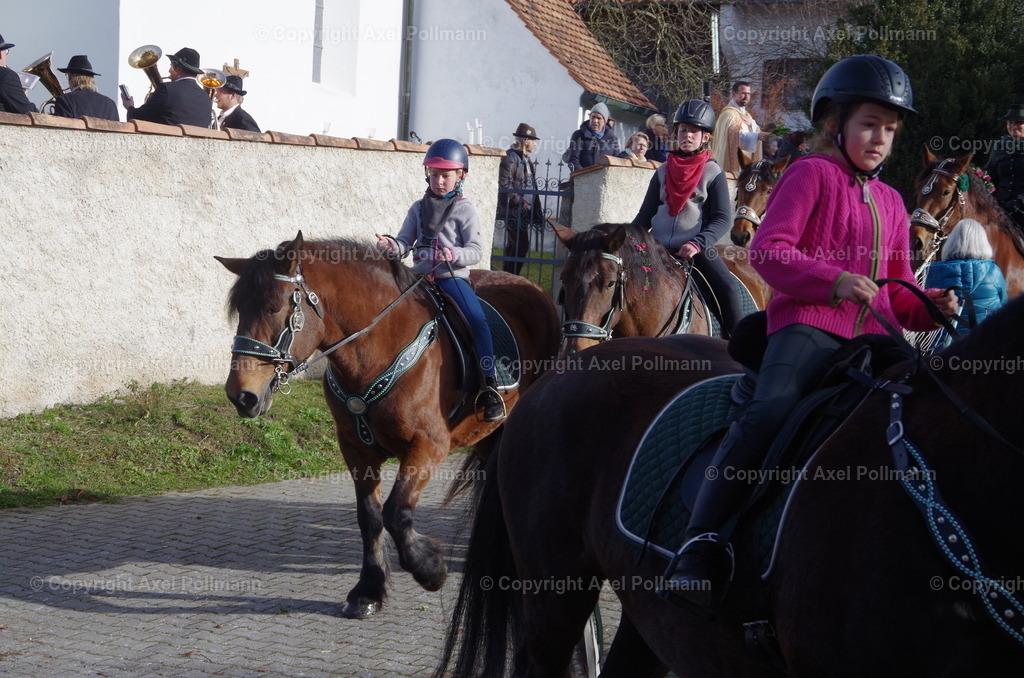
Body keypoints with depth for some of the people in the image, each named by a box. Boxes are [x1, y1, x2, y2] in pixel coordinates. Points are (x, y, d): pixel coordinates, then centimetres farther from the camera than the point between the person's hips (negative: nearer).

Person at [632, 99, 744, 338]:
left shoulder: (713, 173, 3)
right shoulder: (663, 172, 13)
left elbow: (723, 218, -5)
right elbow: (645, 216, 17)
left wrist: (698, 243, -21)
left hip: (697, 250, -4)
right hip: (659, 248, 4)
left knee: (726, 290, -24)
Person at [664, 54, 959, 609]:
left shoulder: (890, 202, 26)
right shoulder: (811, 174, 6)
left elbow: (898, 290, 27)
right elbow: (767, 251, -6)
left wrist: (928, 307, 3)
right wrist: (833, 281, -20)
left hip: (870, 338, 7)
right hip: (806, 323, -7)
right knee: (768, 413, -30)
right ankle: (704, 540, -30)